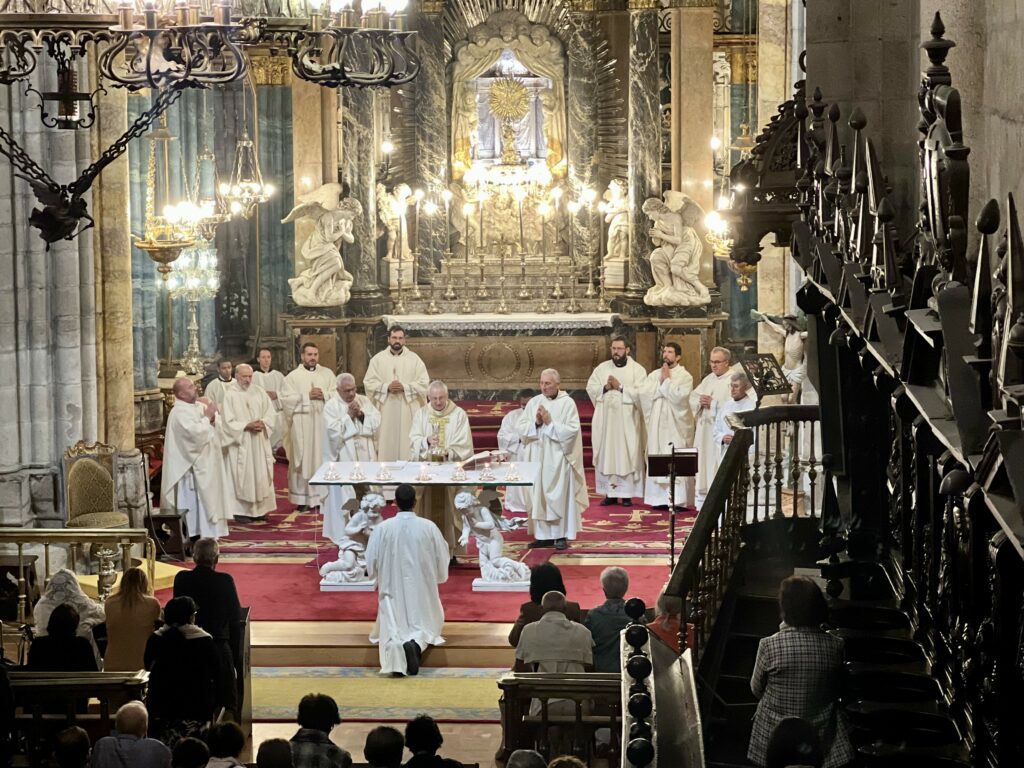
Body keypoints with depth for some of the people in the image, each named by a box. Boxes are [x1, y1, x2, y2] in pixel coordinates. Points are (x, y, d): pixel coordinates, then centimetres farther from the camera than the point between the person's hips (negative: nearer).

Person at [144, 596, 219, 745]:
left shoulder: (155, 639, -1)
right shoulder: (204, 640, -7)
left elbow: (148, 665, 16)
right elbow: (216, 673, 3)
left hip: (161, 707, 2)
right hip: (196, 708, -2)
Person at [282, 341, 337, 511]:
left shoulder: (327, 373, 12)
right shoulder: (293, 376, 5)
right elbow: (287, 398, -6)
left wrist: (324, 395, -12)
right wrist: (307, 396, -12)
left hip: (323, 422, 2)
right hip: (302, 423, -2)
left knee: (323, 457, 0)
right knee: (303, 459, -2)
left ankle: (323, 495, 5)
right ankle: (302, 498, 1)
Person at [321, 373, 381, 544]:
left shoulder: (364, 401, 9)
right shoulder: (331, 406, -4)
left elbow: (377, 423, 1)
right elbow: (334, 432, -14)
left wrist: (361, 414, -10)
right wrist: (349, 416, -12)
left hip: (365, 457, 4)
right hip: (344, 459, -4)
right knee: (344, 499, -4)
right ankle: (343, 535, 1)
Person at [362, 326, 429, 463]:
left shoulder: (414, 359, 5)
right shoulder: (377, 359, 6)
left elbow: (424, 383, 0)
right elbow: (368, 383, 2)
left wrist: (404, 387, -14)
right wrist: (387, 387, -14)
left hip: (408, 410, 0)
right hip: (385, 410, 0)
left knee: (407, 445, -3)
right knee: (386, 445, -3)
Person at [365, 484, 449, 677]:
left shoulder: (383, 528, -9)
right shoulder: (429, 527, -8)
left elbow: (371, 563, -3)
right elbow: (442, 559, 0)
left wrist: (381, 573, 18)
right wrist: (435, 576, 20)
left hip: (393, 589, 0)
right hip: (422, 590, 0)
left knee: (393, 628, 6)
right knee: (424, 626, 15)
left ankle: (396, 645, -31)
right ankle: (416, 642, -21)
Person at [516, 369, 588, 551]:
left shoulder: (567, 403, -3)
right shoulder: (533, 403, 9)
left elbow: (572, 430, -11)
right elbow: (521, 429, 5)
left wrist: (550, 422, -15)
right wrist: (536, 423, -12)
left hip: (558, 459, -4)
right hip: (537, 457, 4)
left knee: (558, 496, -2)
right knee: (538, 496, 4)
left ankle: (561, 535, 2)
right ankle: (543, 534, 10)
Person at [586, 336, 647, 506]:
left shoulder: (637, 369, 0)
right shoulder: (602, 368, 11)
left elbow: (640, 393, -10)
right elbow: (590, 388, 6)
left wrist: (620, 387, -13)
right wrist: (605, 388, -11)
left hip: (627, 421, -3)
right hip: (605, 419, 3)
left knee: (627, 454, -3)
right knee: (606, 454, 2)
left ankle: (627, 493, 2)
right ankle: (610, 492, 6)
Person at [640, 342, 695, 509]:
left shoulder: (685, 376, -1)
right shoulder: (654, 375, 13)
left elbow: (679, 396, -17)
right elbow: (644, 394, 0)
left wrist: (667, 380, -8)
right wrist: (661, 381, -7)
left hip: (676, 425, -5)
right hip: (657, 424, 5)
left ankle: (678, 499, -8)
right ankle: (659, 498, 6)